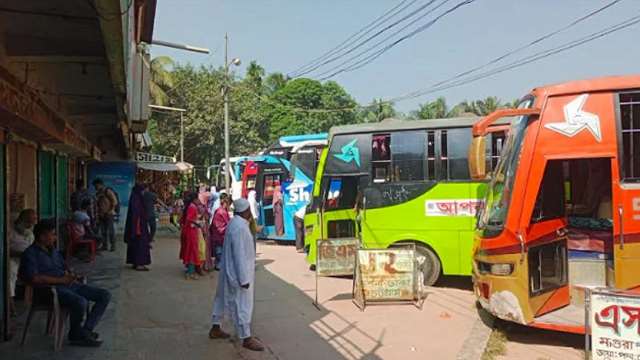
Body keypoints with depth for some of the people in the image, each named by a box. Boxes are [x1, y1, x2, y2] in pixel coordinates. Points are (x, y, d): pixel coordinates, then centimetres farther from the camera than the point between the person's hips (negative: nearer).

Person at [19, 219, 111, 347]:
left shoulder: (54, 251, 20)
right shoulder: (30, 254, -5)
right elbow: (33, 278, -20)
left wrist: (71, 276, 4)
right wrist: (60, 280, -18)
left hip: (69, 285, 8)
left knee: (105, 295, -5)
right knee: (81, 302, -36)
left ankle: (85, 331, -8)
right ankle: (75, 334, -8)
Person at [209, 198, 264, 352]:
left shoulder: (236, 223, 6)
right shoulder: (239, 227, -26)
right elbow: (239, 255, -26)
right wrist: (244, 278, -22)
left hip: (230, 270, 11)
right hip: (238, 272, -11)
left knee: (223, 299, 20)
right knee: (242, 305, 0)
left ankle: (215, 328, 34)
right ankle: (246, 338, 10)